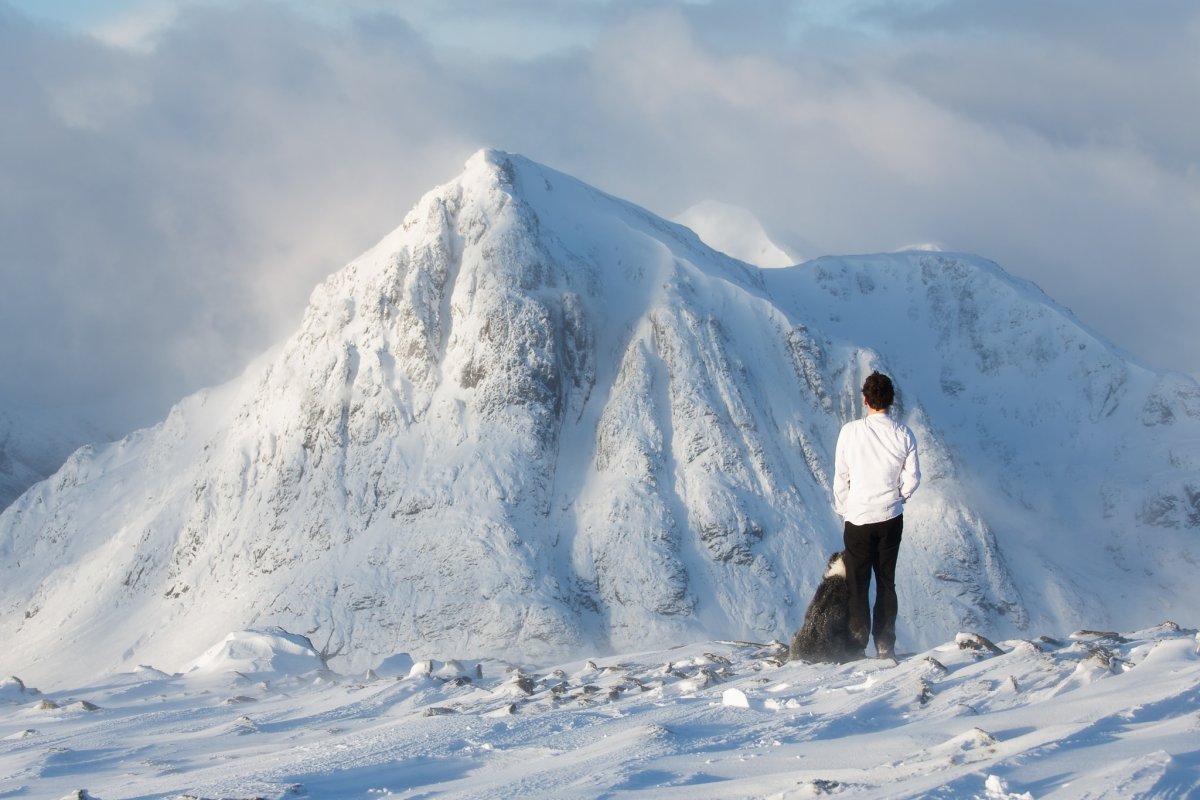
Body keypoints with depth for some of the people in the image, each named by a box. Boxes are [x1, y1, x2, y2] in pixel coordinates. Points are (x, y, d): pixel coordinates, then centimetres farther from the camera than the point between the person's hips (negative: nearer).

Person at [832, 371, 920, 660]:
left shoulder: (850, 431, -12)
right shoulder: (903, 434, -7)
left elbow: (840, 477, -6)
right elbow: (913, 479, -1)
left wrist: (843, 509, 8)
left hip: (858, 517, -2)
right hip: (891, 517, 2)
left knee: (857, 583, 6)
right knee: (886, 582, 12)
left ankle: (857, 646, 3)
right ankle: (885, 645, 11)